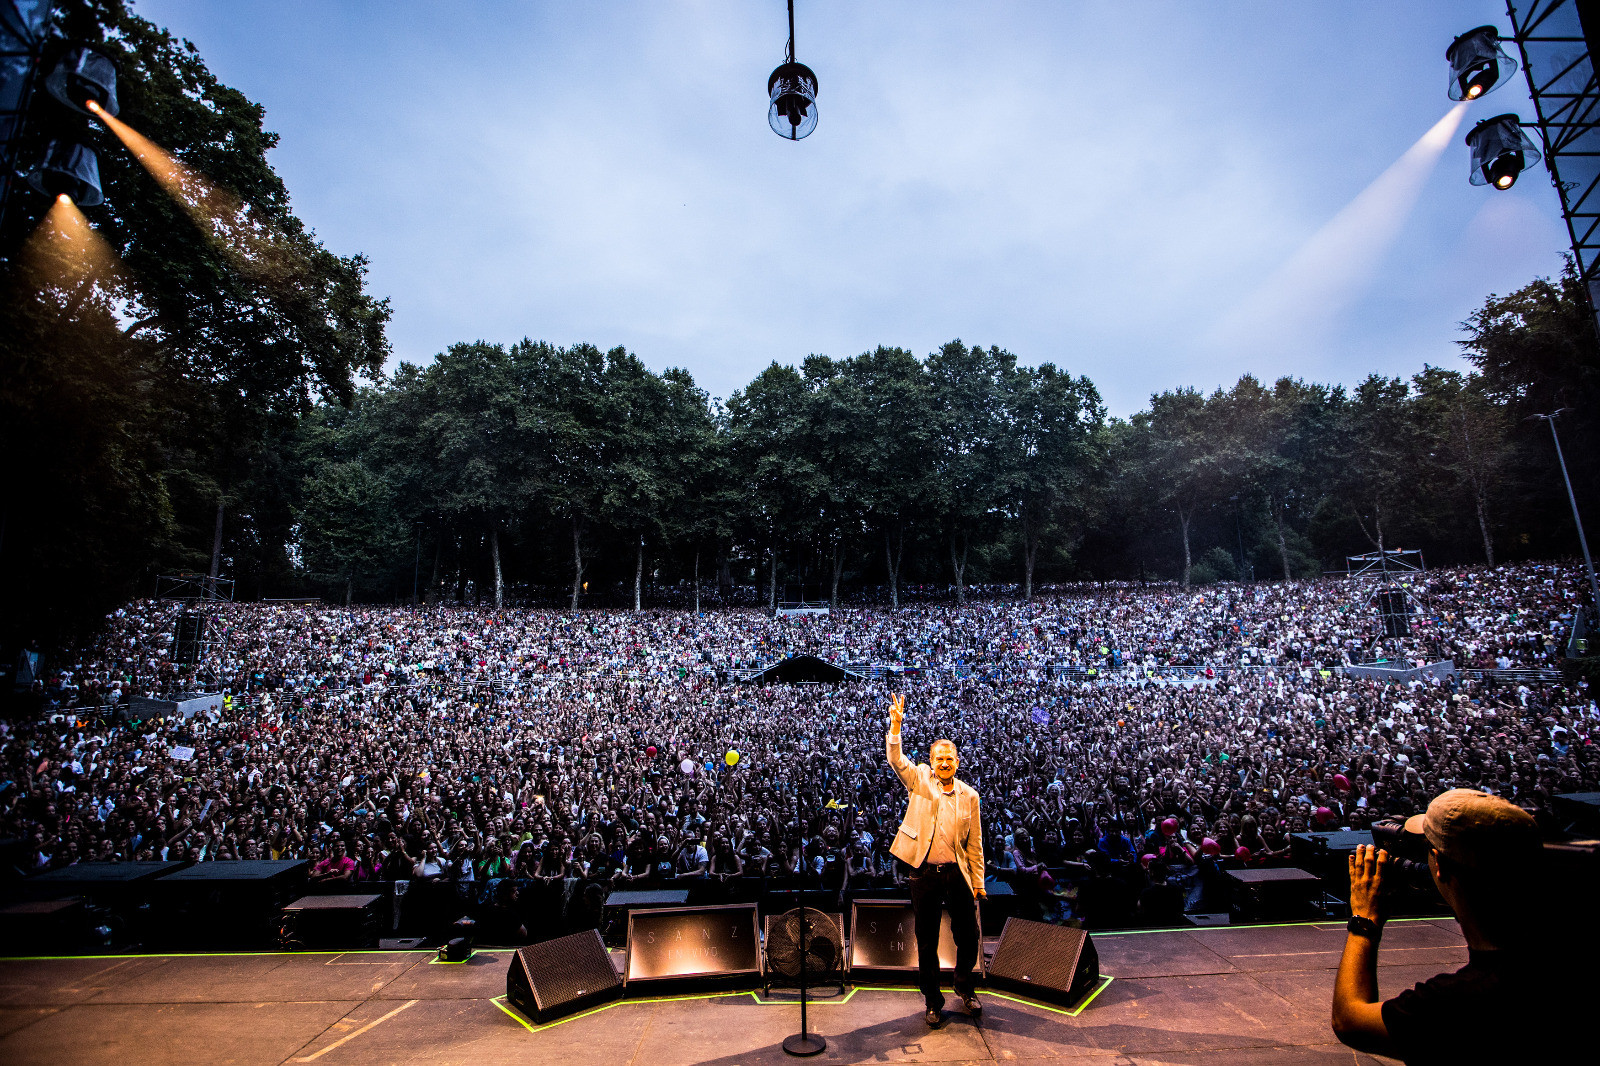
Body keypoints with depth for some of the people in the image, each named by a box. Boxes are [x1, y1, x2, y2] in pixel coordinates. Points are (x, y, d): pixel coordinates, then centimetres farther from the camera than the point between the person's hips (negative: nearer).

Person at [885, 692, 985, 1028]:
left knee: (968, 935, 12)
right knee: (927, 941, 9)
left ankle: (964, 987, 40)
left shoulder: (969, 795, 4)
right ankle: (933, 1002, 28)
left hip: (958, 874, 2)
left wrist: (978, 881, 7)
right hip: (925, 873, -2)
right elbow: (896, 759, -17)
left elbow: (975, 843, 8)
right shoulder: (920, 780, -1)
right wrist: (895, 725, -31)